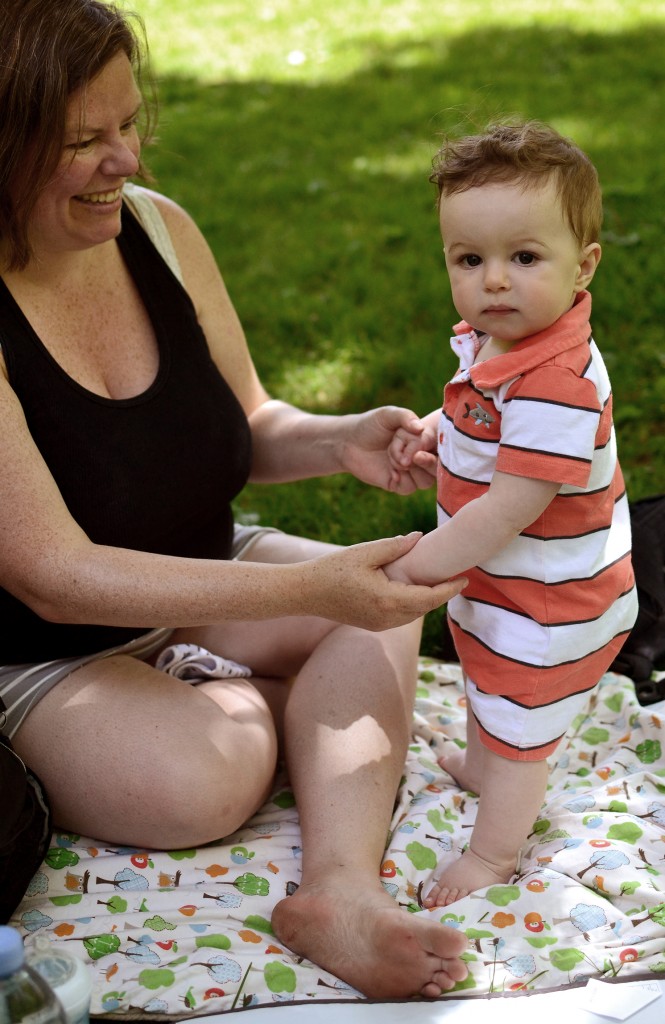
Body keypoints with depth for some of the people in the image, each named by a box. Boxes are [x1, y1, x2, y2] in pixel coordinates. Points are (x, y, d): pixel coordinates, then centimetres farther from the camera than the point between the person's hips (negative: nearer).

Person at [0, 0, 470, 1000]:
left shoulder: (157, 226, -8)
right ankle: (240, 696, 5)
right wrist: (308, 588, -35)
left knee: (382, 607, -14)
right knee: (199, 779, -29)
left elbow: (245, 429, 5)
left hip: (194, 574, 7)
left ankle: (339, 889, -22)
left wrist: (341, 442, -19)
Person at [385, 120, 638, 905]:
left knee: (517, 723, 12)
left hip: (548, 603, -9)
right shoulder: (488, 338, -7)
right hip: (497, 581, 9)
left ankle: (493, 852, 35)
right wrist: (426, 432, -1)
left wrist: (411, 570, -28)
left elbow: (507, 510, -35)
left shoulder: (556, 384, -37)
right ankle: (480, 768, 62)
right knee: (489, 685, 34)